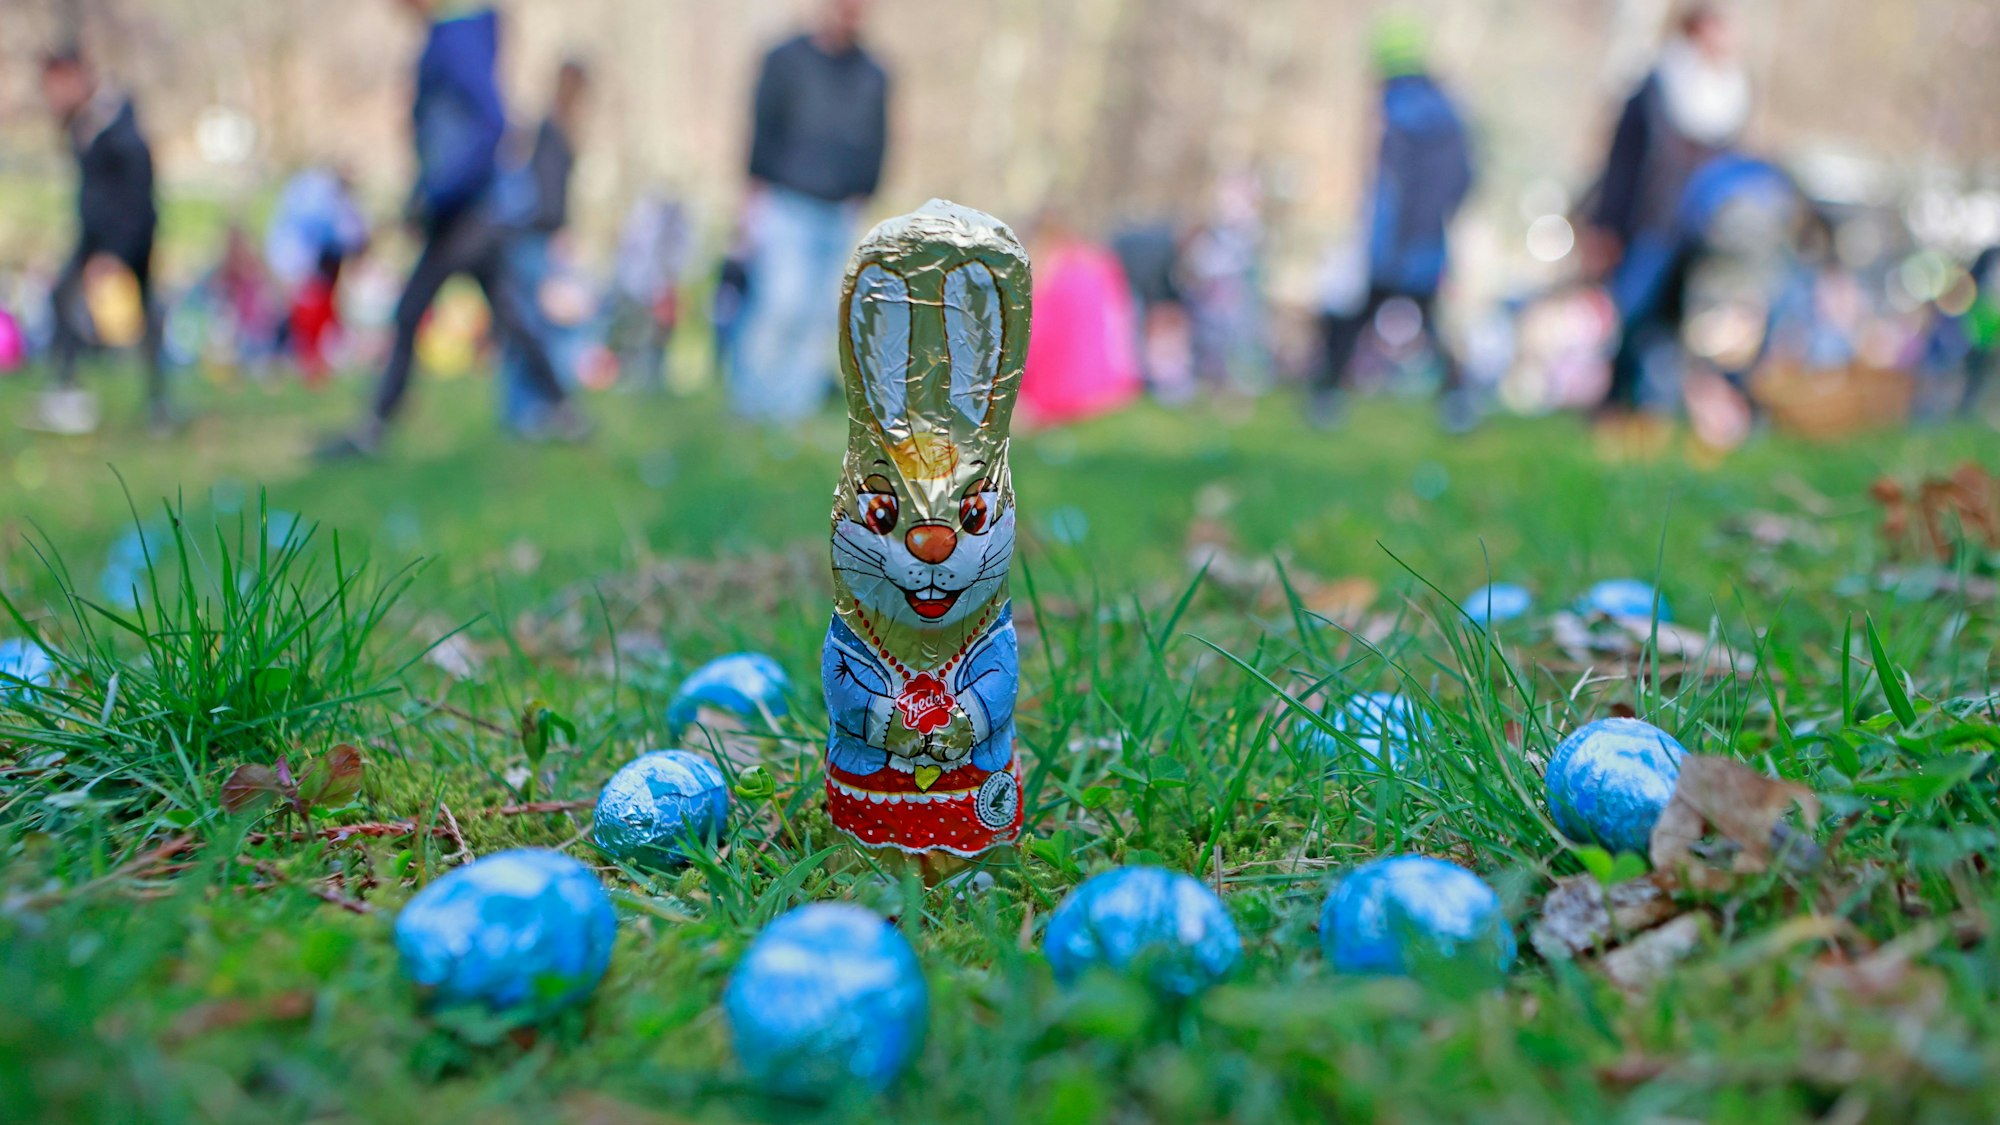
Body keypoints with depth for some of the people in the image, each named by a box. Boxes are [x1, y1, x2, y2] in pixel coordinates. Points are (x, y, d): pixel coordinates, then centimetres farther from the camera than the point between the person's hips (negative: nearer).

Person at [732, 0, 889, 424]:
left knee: (823, 312, -1)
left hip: (840, 215, 4)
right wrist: (758, 191, -7)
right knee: (784, 301, -13)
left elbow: (876, 143, 16)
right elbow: (763, 127, 0)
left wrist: (861, 194, 2)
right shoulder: (786, 60, 5)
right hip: (787, 205, -4)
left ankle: (794, 405, 6)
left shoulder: (873, 77, 14)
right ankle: (750, 399, 0)